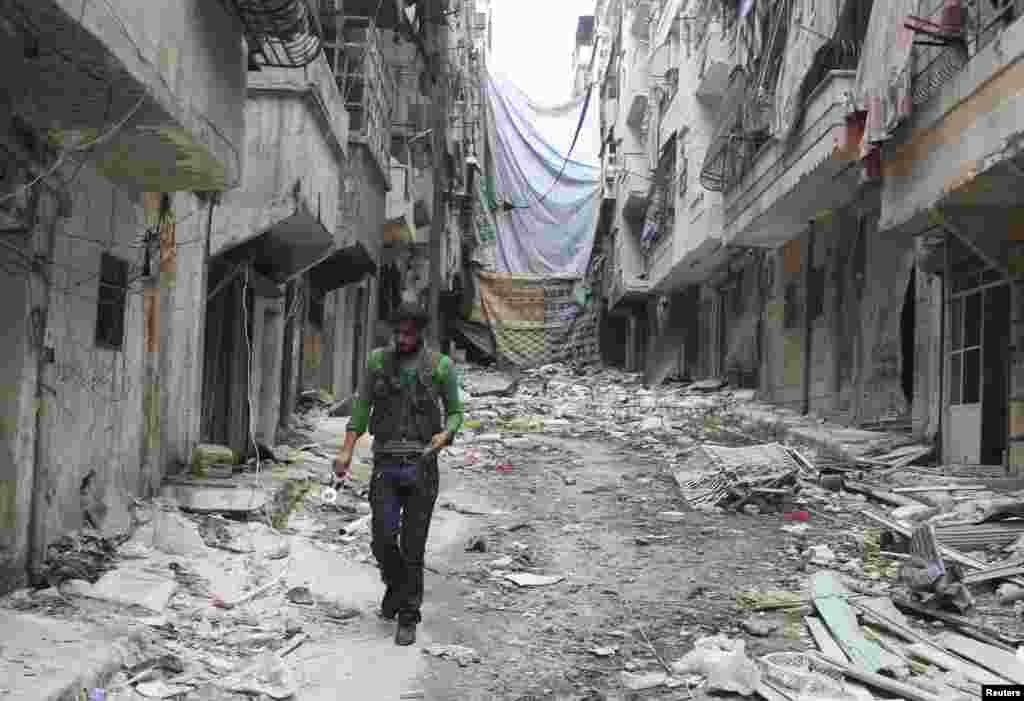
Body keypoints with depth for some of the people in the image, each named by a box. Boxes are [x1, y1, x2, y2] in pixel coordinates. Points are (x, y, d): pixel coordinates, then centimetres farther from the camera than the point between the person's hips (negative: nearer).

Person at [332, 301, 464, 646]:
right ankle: (395, 586, 28)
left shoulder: (441, 366, -2)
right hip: (385, 465, 2)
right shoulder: (378, 360, 3)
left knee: (412, 546, 0)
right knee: (383, 540, -4)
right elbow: (361, 408, 7)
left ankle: (407, 618, 13)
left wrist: (444, 435, -15)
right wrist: (346, 450, -4)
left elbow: (455, 412, 7)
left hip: (422, 466, -1)